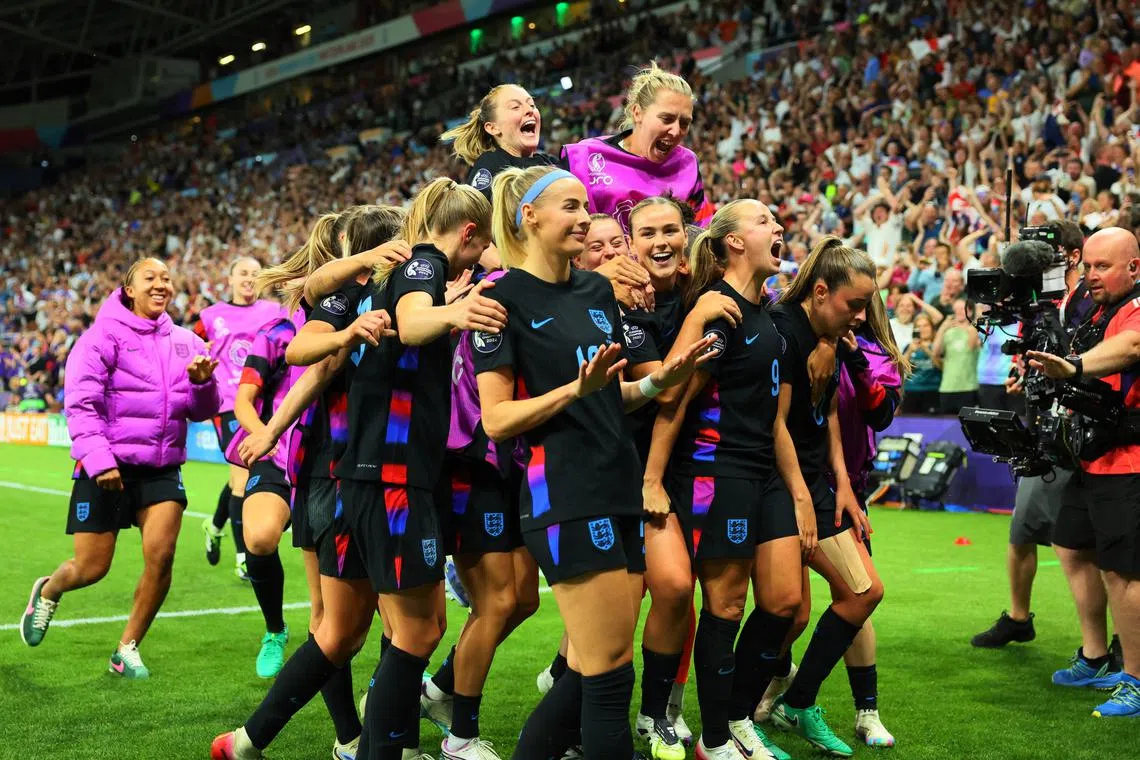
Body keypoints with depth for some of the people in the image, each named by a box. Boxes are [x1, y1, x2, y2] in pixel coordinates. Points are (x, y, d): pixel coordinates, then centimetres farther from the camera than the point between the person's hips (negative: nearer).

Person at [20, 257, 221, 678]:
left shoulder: (185, 341, 8)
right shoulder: (103, 335, -5)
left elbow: (202, 412, 9)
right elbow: (80, 404, -11)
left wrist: (202, 382, -12)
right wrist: (99, 461, -21)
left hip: (162, 468, 3)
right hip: (106, 467, -3)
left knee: (161, 556, -13)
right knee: (91, 568, 2)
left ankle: (128, 650, 7)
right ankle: (48, 591, 39)